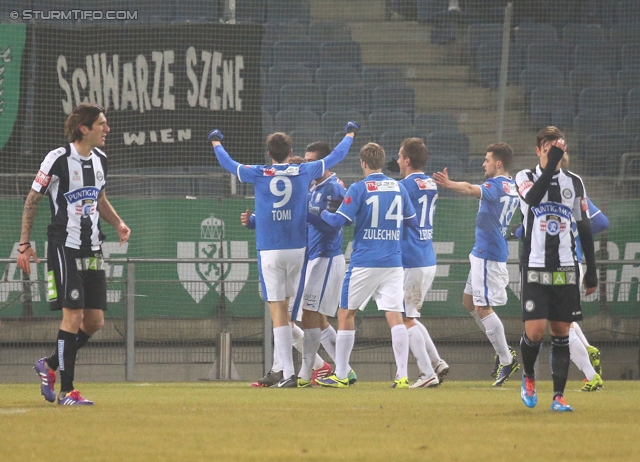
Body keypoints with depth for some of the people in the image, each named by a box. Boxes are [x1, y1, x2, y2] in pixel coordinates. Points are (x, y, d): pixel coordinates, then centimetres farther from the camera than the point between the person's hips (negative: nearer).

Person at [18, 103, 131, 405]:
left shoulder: (99, 159, 9)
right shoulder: (59, 159, -12)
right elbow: (32, 201, -5)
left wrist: (118, 223, 6)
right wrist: (24, 244, -6)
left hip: (92, 249, 7)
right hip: (64, 247, -7)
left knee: (95, 321, 4)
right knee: (74, 314, -12)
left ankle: (50, 366, 24)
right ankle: (66, 391, -5)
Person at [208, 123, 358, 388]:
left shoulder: (259, 174, -1)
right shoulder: (304, 172, 2)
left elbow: (228, 164, 16)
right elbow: (335, 157, 17)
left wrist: (216, 144, 37)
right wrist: (350, 136, 35)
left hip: (269, 251, -2)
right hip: (297, 248, 2)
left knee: (278, 311, -4)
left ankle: (288, 374, -11)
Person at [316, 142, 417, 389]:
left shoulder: (359, 189, -7)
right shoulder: (398, 188, 6)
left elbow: (338, 221, -11)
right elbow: (412, 221, 16)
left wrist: (323, 213, 9)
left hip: (364, 264, -3)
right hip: (393, 263, 3)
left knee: (346, 313, 9)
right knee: (395, 316, -1)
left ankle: (341, 375, 11)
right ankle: (402, 375, -11)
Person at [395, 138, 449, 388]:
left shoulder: (405, 186, -12)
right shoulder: (431, 185, 12)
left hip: (410, 262, -8)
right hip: (429, 261, 8)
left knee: (406, 319, -1)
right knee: (411, 317, 19)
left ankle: (428, 373, -6)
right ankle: (437, 363, 11)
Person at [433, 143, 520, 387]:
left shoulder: (497, 185, -16)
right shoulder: (512, 187, 12)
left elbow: (473, 190, -39)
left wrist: (450, 184, -55)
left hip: (487, 253, -10)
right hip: (484, 252, 10)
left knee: (482, 307, -7)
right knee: (469, 302, 17)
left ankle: (507, 360, -4)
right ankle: (504, 350, 19)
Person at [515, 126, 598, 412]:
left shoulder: (574, 182, 9)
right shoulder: (526, 178, 0)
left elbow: (584, 228, 13)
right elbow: (532, 198, -24)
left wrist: (591, 270, 9)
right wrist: (550, 165, -31)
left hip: (566, 268, 3)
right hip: (535, 267, -3)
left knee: (561, 333, 1)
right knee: (535, 331, -11)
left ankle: (559, 396, 5)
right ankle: (528, 377, 18)